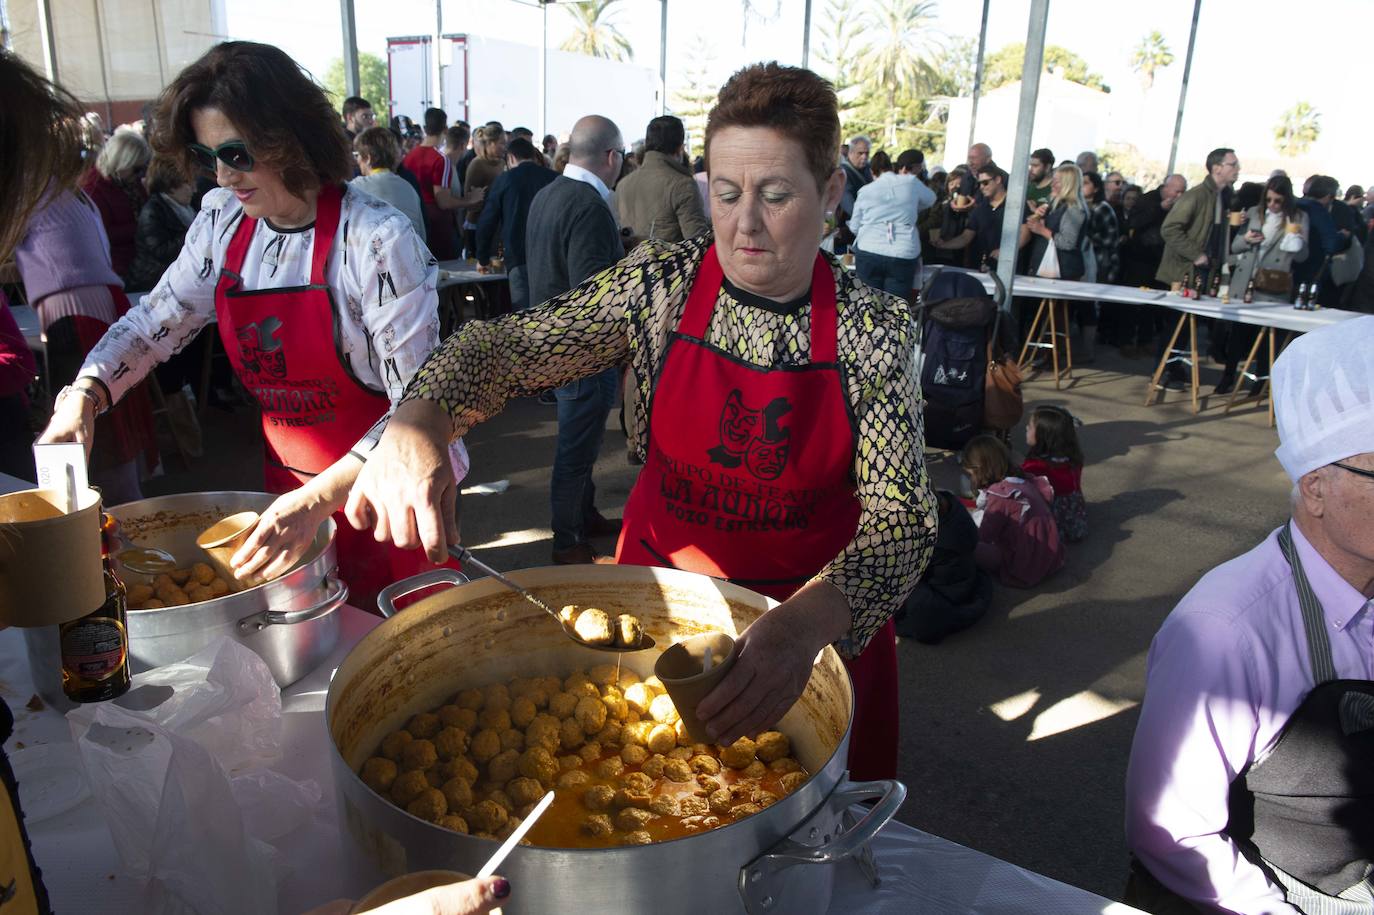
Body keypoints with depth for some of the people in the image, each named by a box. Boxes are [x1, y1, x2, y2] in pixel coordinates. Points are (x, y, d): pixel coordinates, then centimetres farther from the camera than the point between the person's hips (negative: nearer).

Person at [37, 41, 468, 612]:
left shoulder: (376, 239, -20)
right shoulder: (223, 223, -1)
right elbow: (153, 322, 11)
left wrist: (318, 500, -34)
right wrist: (83, 395, -7)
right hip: (288, 490, 6)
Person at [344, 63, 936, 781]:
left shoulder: (875, 328, -16)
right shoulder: (661, 284, -12)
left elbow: (902, 517, -23)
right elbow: (502, 347, -14)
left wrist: (805, 624, -43)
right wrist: (414, 428, -36)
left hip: (818, 618, 0)